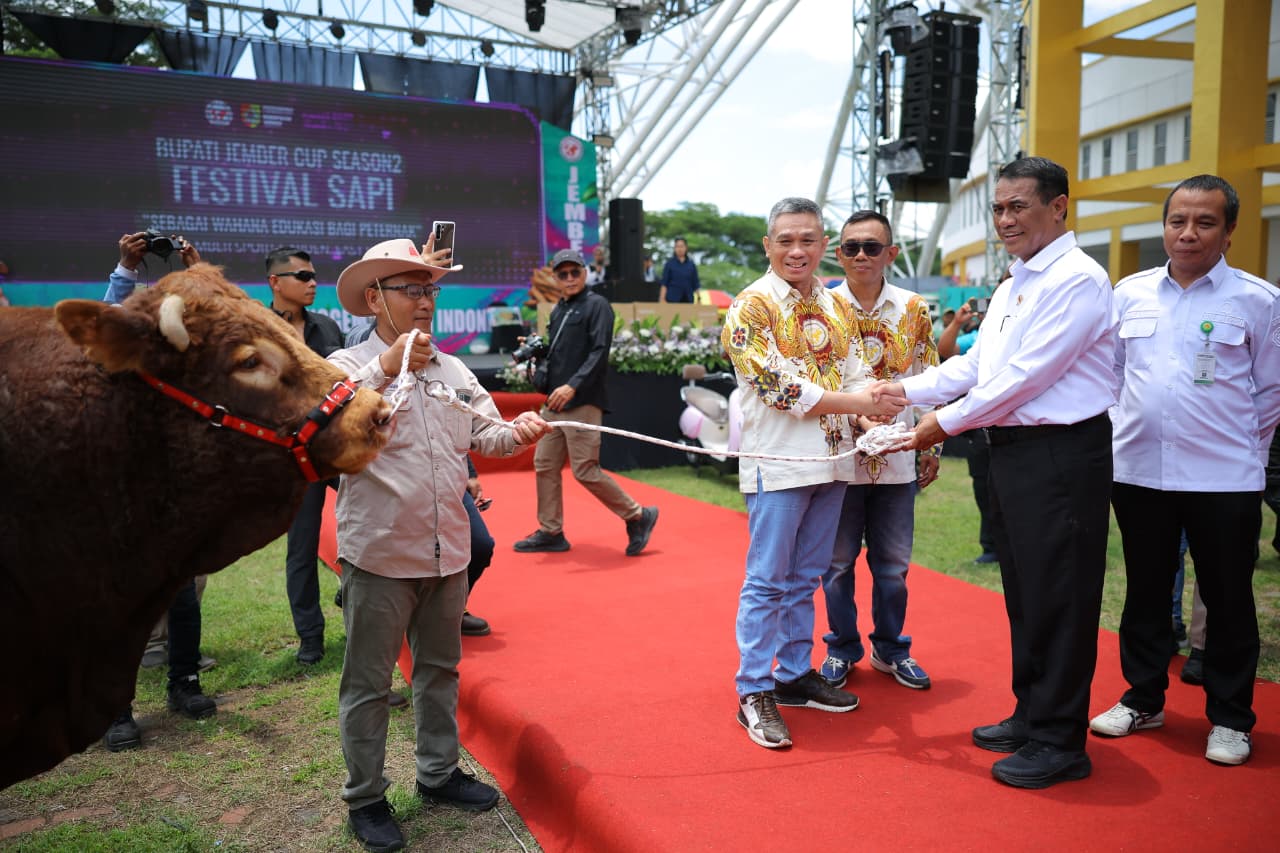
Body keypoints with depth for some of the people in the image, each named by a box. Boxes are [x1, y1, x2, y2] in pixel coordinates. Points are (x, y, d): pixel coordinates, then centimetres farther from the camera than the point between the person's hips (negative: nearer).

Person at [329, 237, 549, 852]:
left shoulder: (454, 371, 10)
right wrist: (386, 368, -33)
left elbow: (483, 436, 7)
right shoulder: (348, 365, -7)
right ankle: (365, 797, 22)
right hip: (379, 555, -5)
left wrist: (515, 432, -15)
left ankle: (438, 772, 36)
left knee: (440, 668, 19)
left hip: (447, 551, 6)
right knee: (368, 683, 6)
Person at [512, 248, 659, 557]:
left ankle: (638, 516, 6)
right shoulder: (558, 310, 19)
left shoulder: (596, 305, -5)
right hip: (554, 403, 8)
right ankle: (551, 532, 20)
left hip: (582, 403, -8)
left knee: (585, 471, -9)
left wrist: (573, 386, -25)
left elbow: (599, 353, -15)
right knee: (545, 465, 9)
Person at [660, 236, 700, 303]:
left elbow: (695, 285, 9)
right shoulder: (669, 264, 1)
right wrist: (663, 299, -11)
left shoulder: (691, 264, 7)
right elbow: (664, 283, -2)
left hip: (688, 299, 3)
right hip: (672, 299, -3)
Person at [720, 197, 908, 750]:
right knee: (768, 580, -1)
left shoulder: (837, 306, 13)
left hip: (830, 461, 6)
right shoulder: (751, 306, -7)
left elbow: (856, 374, 8)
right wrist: (854, 402, -21)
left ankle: (795, 674, 28)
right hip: (777, 463, -6)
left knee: (805, 578, 15)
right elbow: (776, 385, -17)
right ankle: (754, 692, 9)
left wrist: (876, 412, -14)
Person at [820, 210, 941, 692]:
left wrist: (933, 446, 6)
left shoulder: (915, 309, 3)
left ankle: (891, 649, 30)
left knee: (893, 563, 12)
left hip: (898, 458, 2)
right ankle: (841, 649, 27)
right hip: (838, 457, -1)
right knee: (838, 561, 10)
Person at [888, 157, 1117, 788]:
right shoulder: (1013, 286, 17)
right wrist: (903, 390, 5)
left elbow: (1024, 376, -19)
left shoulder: (1076, 280, -13)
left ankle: (1059, 741, 11)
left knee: (1057, 597, -1)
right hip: (1012, 451, 9)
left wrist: (946, 422, -13)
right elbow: (974, 365, 16)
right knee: (1023, 590, 16)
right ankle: (1031, 715, 30)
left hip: (1060, 453, -9)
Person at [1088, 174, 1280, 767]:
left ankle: (1230, 719, 23)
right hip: (1138, 472, 3)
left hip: (1224, 479, -2)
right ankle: (1143, 700, 29)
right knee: (1144, 591, 13)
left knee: (1228, 600, 8)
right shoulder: (1131, 293, 6)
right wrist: (1128, 430, 11)